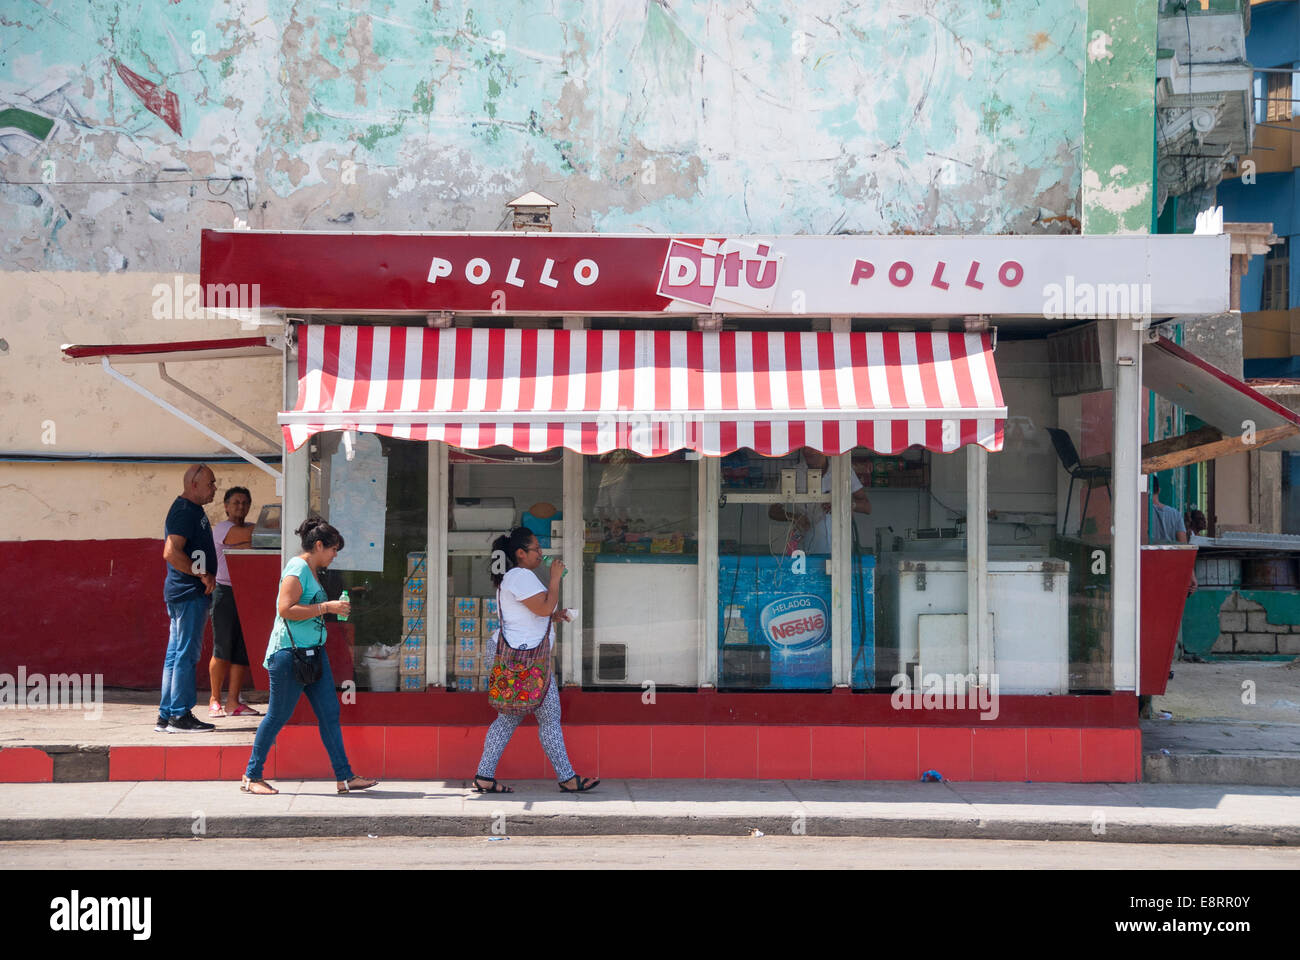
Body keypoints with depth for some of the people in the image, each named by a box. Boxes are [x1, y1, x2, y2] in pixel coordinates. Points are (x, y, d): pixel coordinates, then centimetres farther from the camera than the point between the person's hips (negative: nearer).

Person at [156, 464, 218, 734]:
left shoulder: (193, 510, 19)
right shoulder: (184, 511, -14)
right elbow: (171, 552, -24)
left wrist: (206, 576, 17)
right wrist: (202, 574, -19)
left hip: (184, 593, 11)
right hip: (188, 593, -11)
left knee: (176, 654, 11)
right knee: (186, 654, -7)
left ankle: (166, 716, 15)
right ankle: (180, 715, -3)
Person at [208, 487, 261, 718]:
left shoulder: (249, 529, 21)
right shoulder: (221, 528, -1)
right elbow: (248, 535, -17)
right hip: (225, 592, -6)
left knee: (242, 651, 1)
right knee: (223, 649, -5)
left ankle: (233, 701, 4)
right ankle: (215, 700, 6)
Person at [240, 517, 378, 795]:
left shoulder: (312, 571, 17)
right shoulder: (297, 569, -12)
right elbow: (286, 610, -22)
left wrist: (333, 608, 14)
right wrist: (326, 607, -19)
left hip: (313, 651, 10)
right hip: (290, 651, -10)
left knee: (329, 713, 6)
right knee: (278, 715, -2)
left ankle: (344, 777, 8)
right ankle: (251, 776, 10)